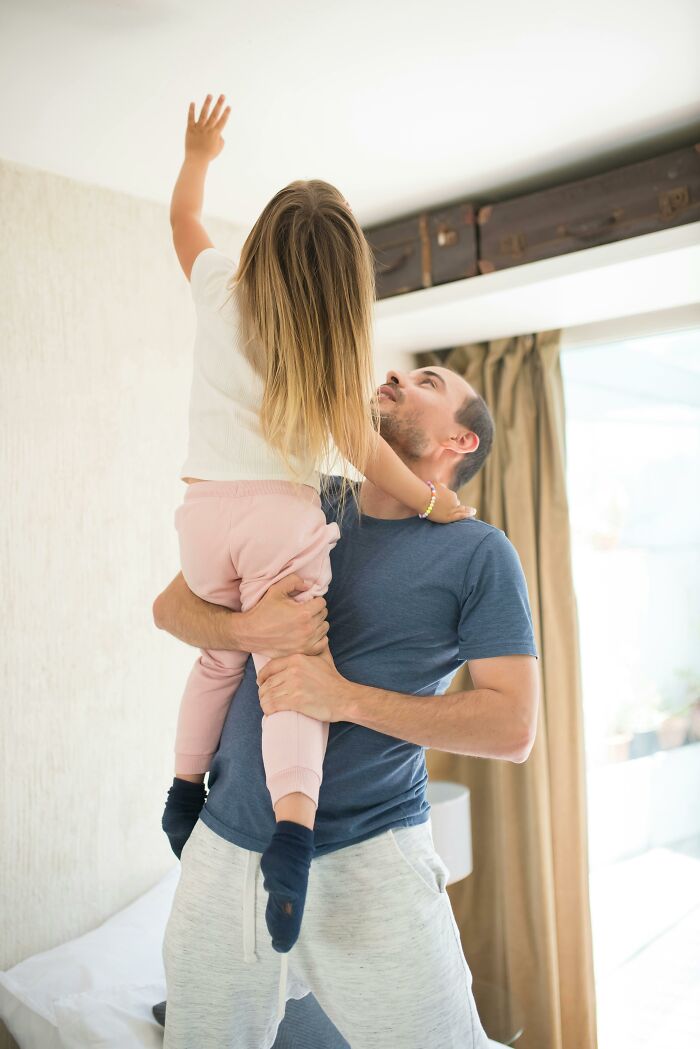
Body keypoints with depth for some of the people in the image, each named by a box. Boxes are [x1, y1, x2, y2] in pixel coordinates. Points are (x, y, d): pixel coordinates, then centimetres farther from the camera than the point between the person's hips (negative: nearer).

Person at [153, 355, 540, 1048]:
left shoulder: (477, 553, -5)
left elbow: (513, 725, -11)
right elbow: (171, 606, 6)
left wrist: (347, 698, -21)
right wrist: (246, 630, -17)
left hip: (369, 859, -3)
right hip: (226, 846, 4)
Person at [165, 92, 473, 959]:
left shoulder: (218, 292, 6)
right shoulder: (330, 343, -2)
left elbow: (183, 218, 26)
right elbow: (360, 447, -5)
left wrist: (198, 154, 44)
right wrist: (432, 502, 7)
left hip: (203, 506, 4)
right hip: (282, 511, -3)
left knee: (219, 655, 23)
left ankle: (184, 789, 31)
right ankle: (294, 828, -27)